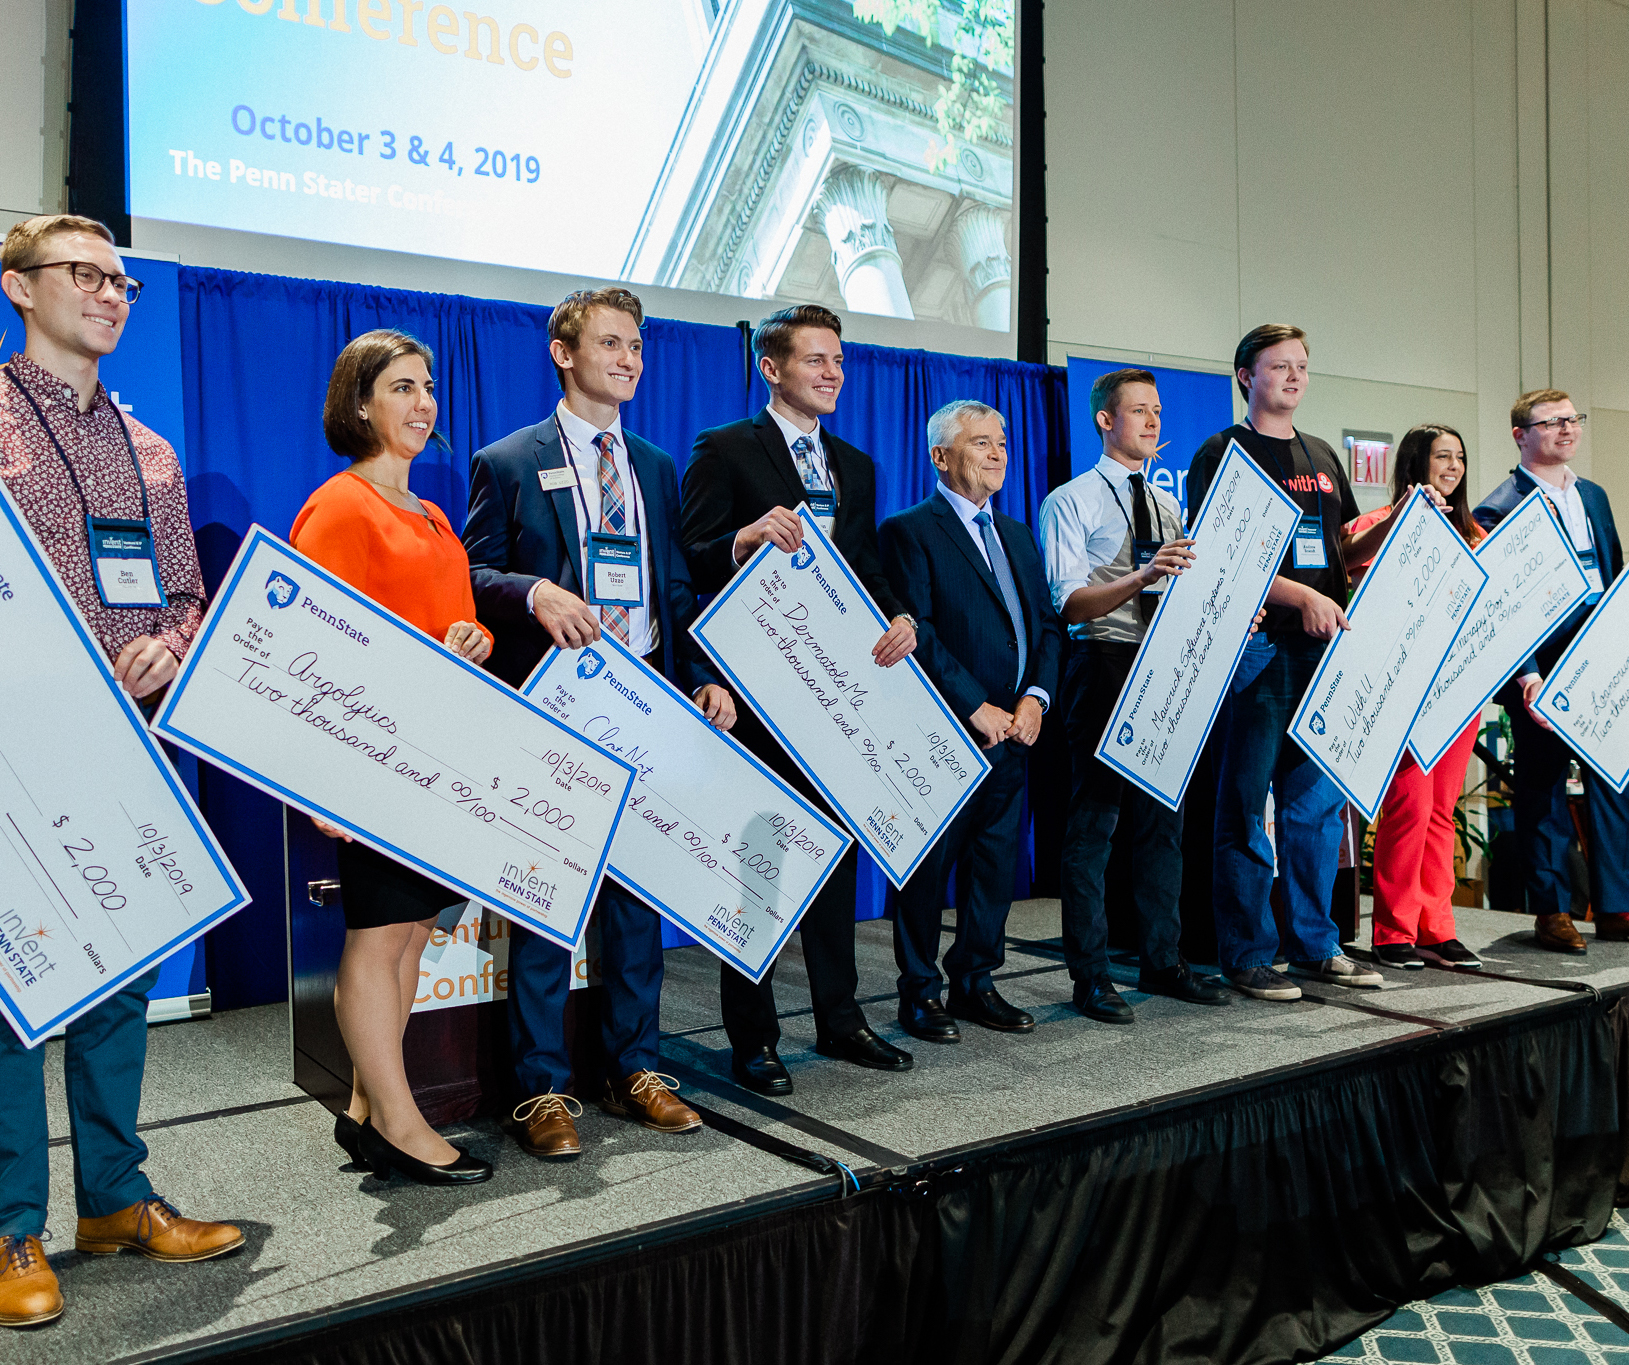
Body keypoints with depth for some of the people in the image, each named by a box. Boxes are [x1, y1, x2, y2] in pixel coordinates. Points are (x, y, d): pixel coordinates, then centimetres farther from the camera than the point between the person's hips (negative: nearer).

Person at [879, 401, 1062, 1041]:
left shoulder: (1017, 534, 18)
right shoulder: (908, 531, -5)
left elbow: (1047, 623, 14)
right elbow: (917, 634, -14)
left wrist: (1035, 697, -2)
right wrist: (976, 707, -16)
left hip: (1011, 732, 7)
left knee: (996, 863, 11)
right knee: (929, 866, 3)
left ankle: (975, 981, 24)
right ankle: (920, 992, 15)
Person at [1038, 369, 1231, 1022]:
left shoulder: (1168, 506, 18)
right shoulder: (1070, 501, -3)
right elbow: (1070, 604, -13)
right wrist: (1141, 578, -27)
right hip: (1104, 667, -6)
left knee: (1164, 817, 10)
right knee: (1094, 821, -3)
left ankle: (1162, 961, 22)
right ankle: (1090, 976, 5)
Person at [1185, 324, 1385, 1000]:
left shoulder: (1322, 458, 19)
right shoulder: (1222, 455, -2)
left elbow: (1344, 551, 22)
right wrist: (1300, 596, -22)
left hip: (1322, 647, 7)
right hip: (1256, 646, -6)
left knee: (1320, 802, 11)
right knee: (1245, 807, -1)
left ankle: (1315, 946, 22)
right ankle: (1248, 956, 8)